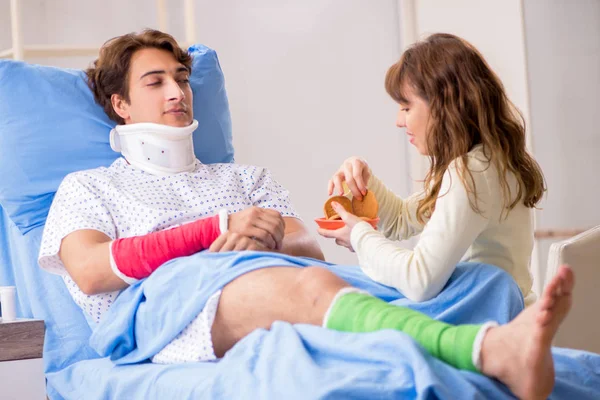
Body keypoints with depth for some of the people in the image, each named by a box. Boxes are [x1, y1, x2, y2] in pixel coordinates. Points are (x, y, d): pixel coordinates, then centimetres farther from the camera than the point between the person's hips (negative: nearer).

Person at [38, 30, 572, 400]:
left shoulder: (244, 178, 36)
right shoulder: (88, 187, 25)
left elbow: (311, 247, 19)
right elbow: (90, 271, 2)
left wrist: (265, 238, -7)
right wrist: (220, 227, -5)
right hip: (165, 303, -3)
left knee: (314, 278, -38)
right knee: (307, 284, -39)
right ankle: (493, 349, -65)